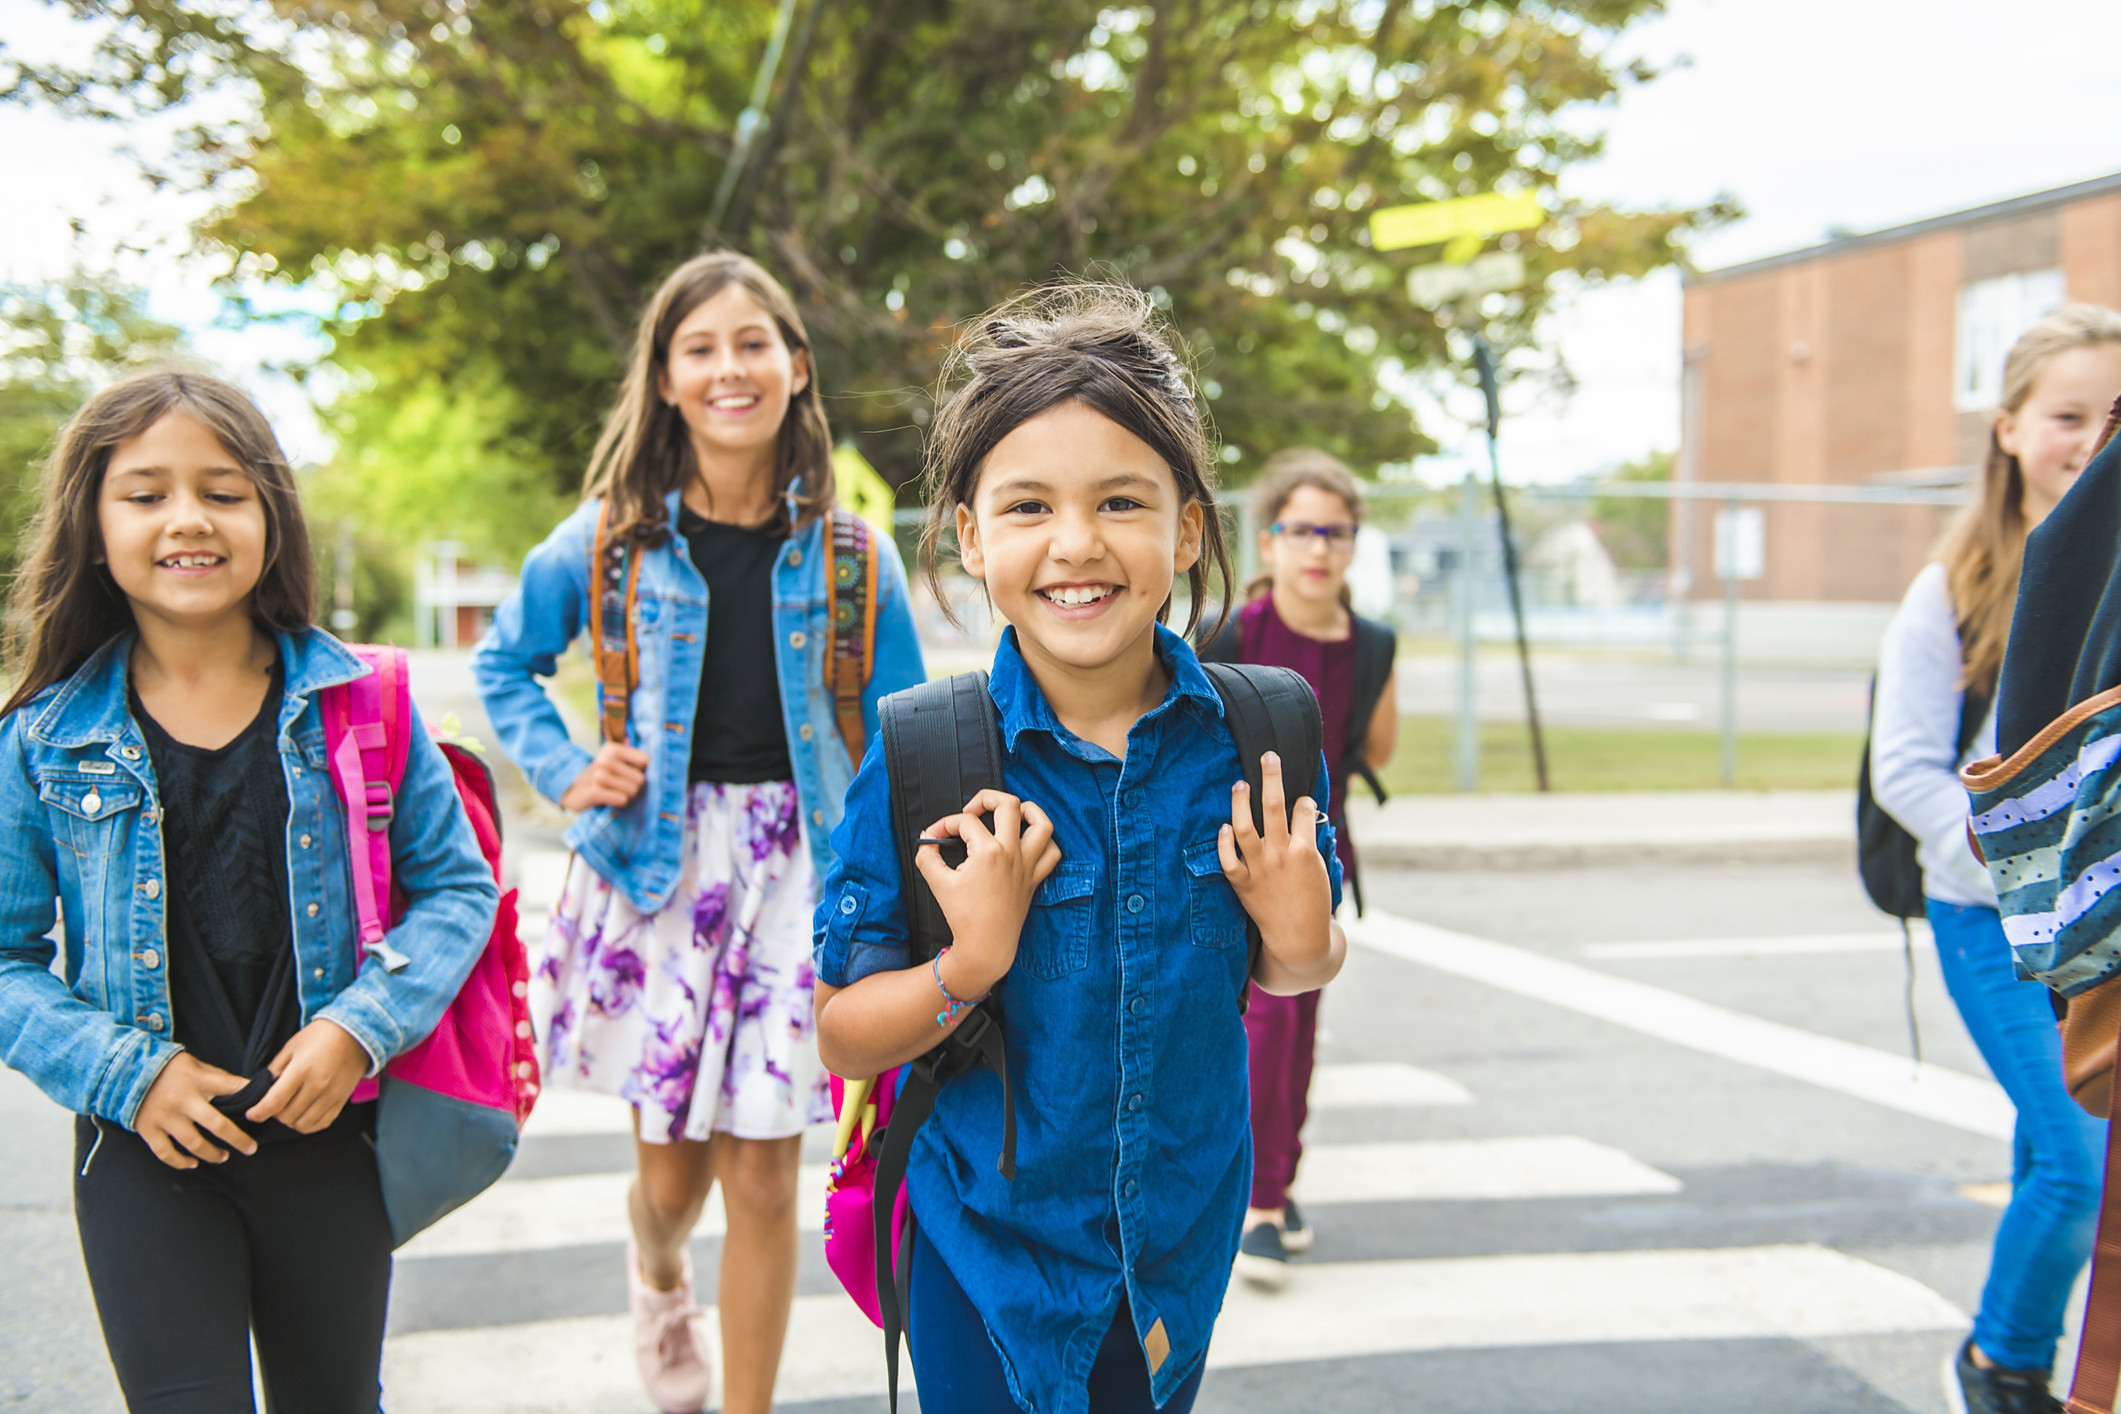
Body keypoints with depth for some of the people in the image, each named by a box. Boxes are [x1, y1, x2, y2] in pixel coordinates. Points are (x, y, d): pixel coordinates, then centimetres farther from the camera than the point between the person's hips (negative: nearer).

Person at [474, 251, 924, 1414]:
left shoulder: (850, 555, -1)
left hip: (793, 870, 0)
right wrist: (566, 772, -2)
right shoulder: (612, 537, -2)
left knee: (764, 1181, 4)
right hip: (653, 867, 0)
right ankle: (655, 1271, 46)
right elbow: (503, 661, 13)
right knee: (672, 1174, 8)